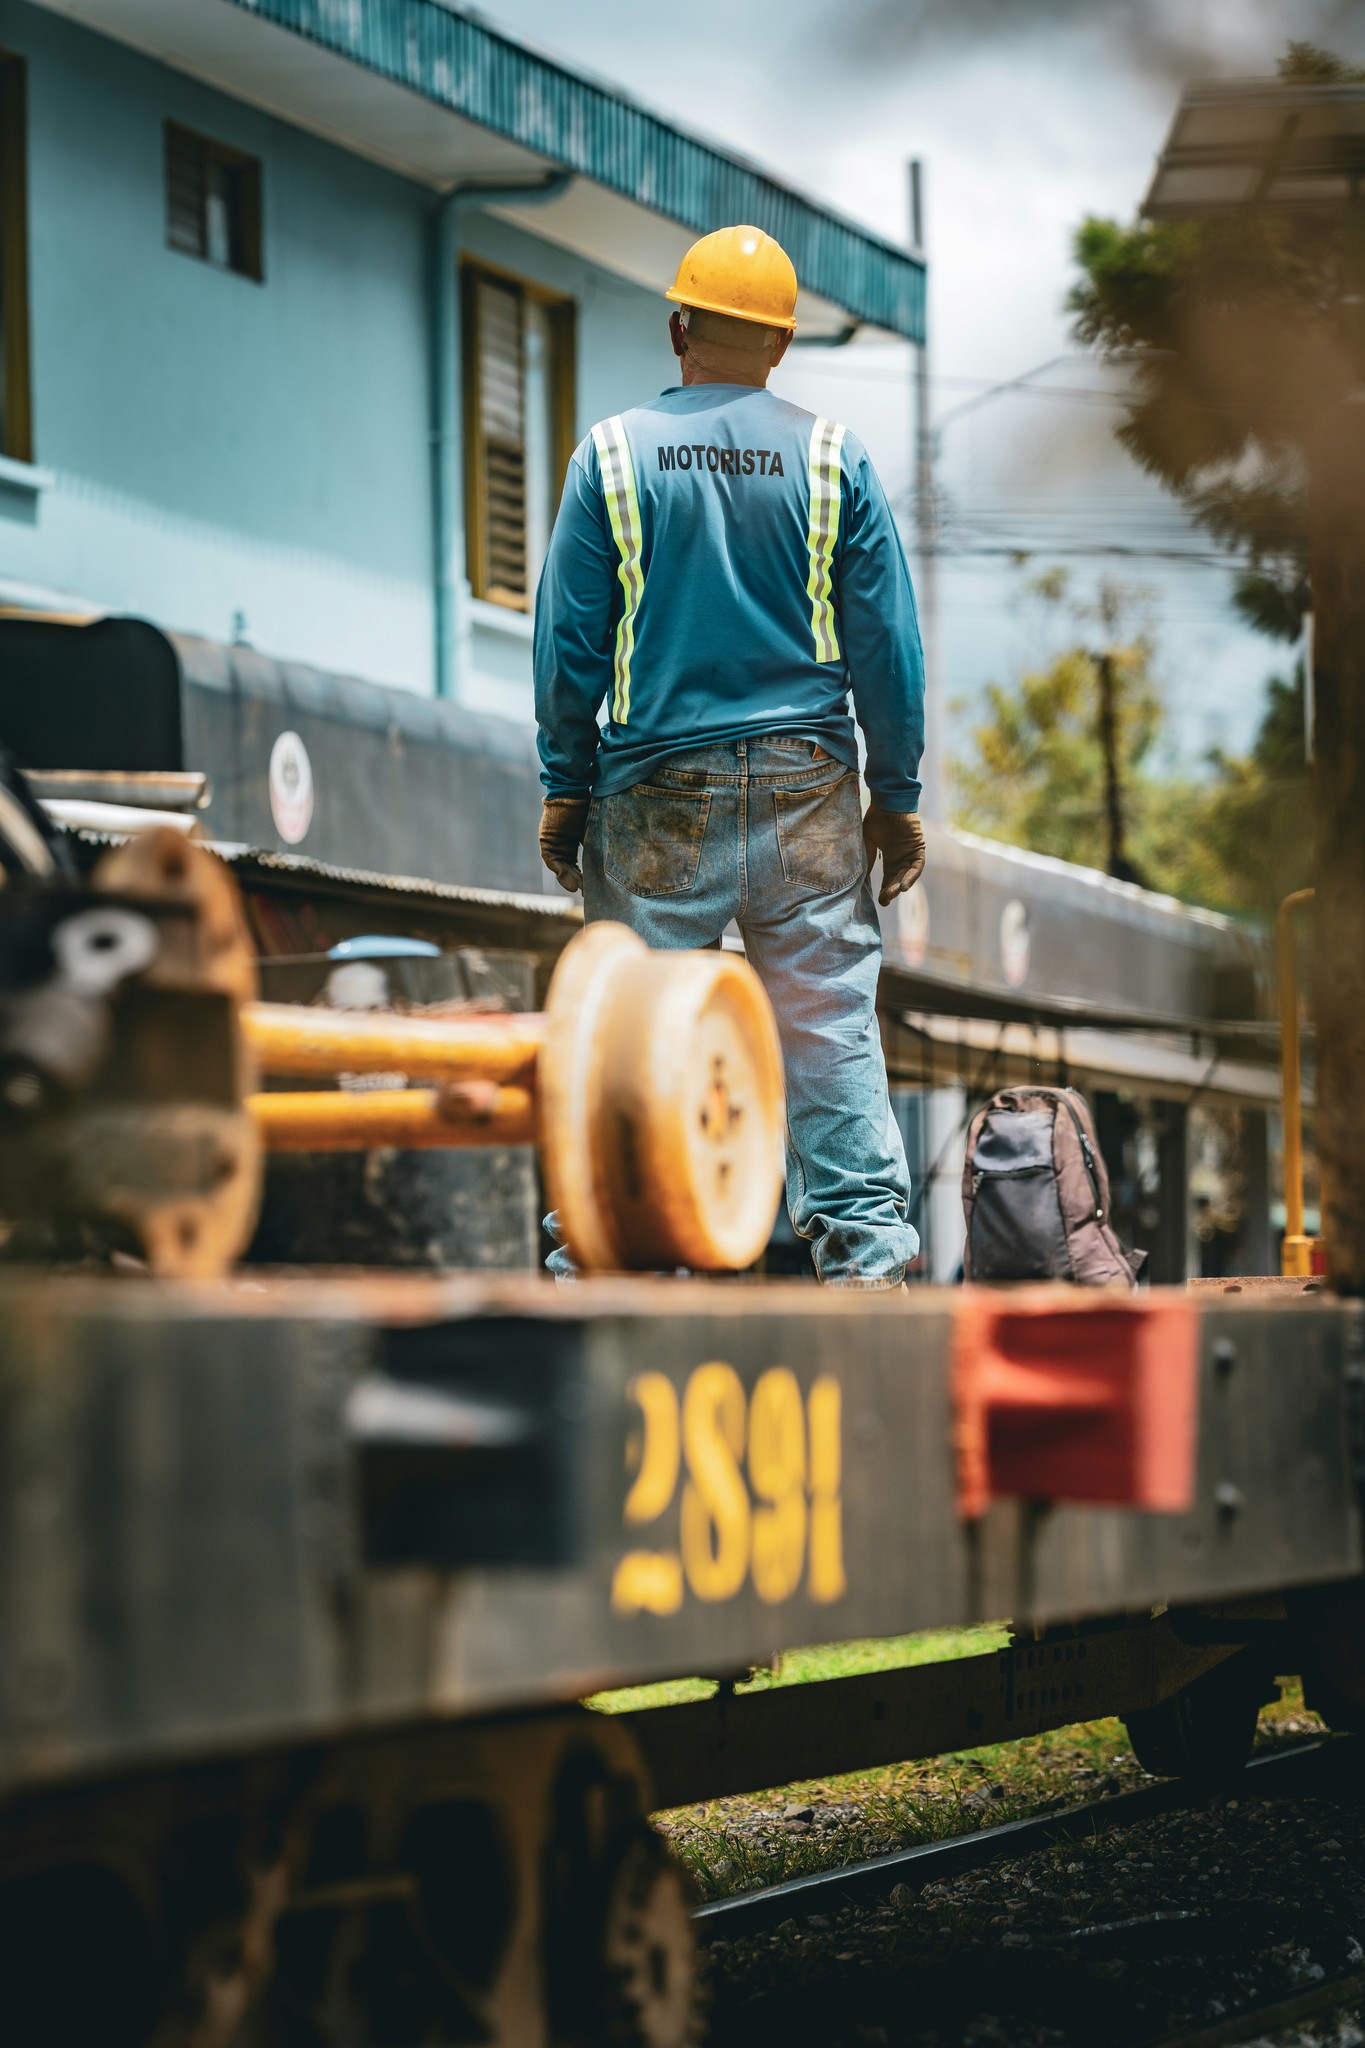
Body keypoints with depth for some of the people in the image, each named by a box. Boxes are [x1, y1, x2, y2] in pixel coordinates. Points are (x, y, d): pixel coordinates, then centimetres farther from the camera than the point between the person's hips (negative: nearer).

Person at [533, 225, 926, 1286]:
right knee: (829, 1019, 1)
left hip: (659, 797, 0)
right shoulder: (833, 459, 0)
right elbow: (887, 640, 2)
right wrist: (897, 796, 9)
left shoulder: (614, 454, -1)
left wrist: (566, 788, 9)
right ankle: (865, 1247, -2)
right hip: (808, 788, 0)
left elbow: (569, 640, 0)